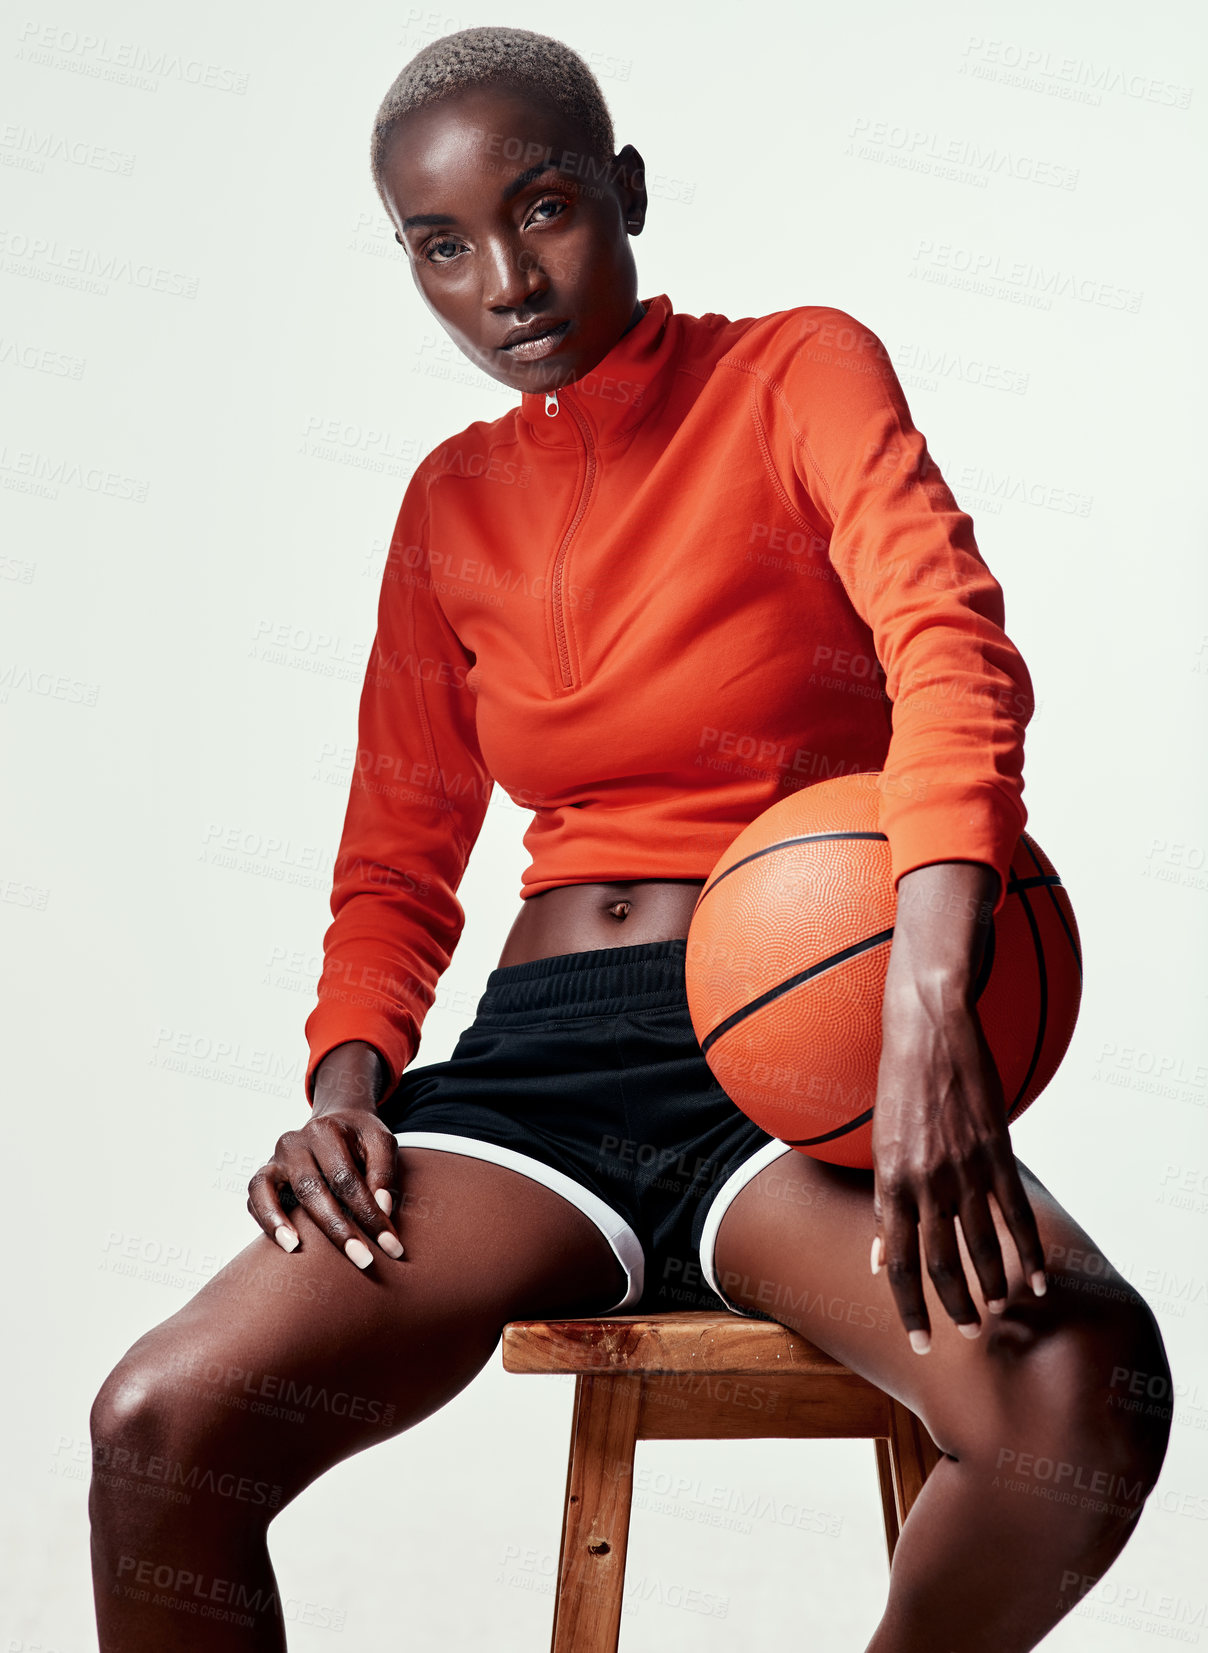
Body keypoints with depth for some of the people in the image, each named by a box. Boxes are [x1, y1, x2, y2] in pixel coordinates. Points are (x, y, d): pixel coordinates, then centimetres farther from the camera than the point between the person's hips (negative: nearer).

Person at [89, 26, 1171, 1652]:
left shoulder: (800, 370, 4)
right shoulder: (451, 503, 16)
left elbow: (951, 646, -15)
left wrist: (931, 1006, -33)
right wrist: (346, 1080, -4)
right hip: (540, 1057, 3)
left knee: (1081, 1385, -34)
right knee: (162, 1423, -24)